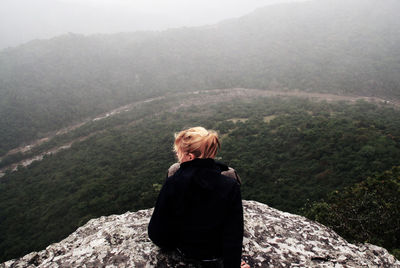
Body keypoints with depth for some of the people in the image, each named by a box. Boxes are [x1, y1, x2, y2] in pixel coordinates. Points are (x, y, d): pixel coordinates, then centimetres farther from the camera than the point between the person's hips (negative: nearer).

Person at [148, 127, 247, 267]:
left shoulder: (172, 183, -26)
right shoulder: (231, 187, -23)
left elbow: (156, 231, -16)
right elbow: (234, 236, -19)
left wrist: (168, 243, 6)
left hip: (184, 251, 0)